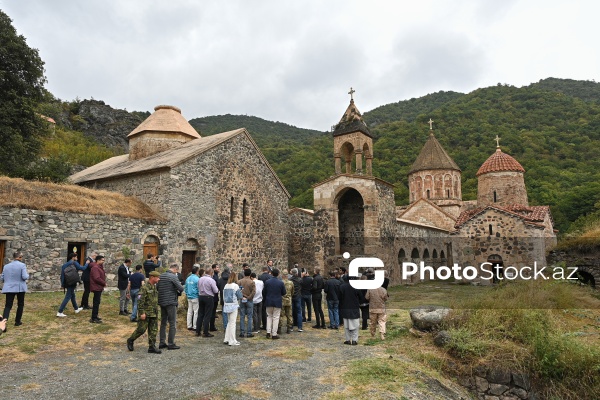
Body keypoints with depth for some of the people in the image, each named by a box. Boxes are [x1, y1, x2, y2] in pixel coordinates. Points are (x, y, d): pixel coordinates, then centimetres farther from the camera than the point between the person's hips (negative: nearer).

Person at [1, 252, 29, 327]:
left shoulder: (6, 266, 4)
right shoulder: (22, 265, -11)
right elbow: (25, 277, -18)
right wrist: (28, 275, 4)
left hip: (9, 288, 3)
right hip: (20, 288, -3)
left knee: (8, 305, 3)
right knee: (20, 304, 14)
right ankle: (17, 322, 20)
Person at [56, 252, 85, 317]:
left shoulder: (65, 264, 10)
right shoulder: (74, 263, -10)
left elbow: (62, 275, 9)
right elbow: (82, 268, -16)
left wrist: (62, 284, 11)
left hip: (66, 283, 8)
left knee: (73, 295, 21)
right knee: (67, 297, -5)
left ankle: (76, 309, 35)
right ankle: (60, 312, -8)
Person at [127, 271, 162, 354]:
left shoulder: (155, 288, 12)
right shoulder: (144, 288, -13)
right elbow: (140, 301, -17)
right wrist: (142, 313, -20)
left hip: (154, 314, 8)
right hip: (146, 313, -8)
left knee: (153, 330, 5)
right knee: (141, 329, -1)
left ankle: (152, 347, 10)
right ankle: (130, 340, 23)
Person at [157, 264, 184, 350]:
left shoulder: (161, 276, 8)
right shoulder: (173, 276, -15)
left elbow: (157, 288, 15)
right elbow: (181, 289, -17)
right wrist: (178, 292, 4)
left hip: (162, 302, 8)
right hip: (171, 302, -8)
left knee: (163, 322, 15)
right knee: (173, 323, 1)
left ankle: (162, 343, 20)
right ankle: (171, 344, 3)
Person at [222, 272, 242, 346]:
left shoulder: (225, 286, 7)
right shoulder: (235, 286, -11)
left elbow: (224, 296, 11)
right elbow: (239, 296, -8)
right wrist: (240, 291, 9)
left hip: (226, 305, 6)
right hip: (233, 305, -6)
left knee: (229, 322, 17)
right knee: (232, 322, -1)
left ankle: (226, 339, 21)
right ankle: (232, 341, 3)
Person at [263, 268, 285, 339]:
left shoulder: (267, 282, -6)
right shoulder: (281, 283, -9)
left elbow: (264, 292, 2)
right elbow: (284, 293, -1)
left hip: (269, 302, 2)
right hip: (277, 302, -2)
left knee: (269, 316, 16)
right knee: (276, 318, 4)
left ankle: (268, 332, 11)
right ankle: (274, 334, 5)